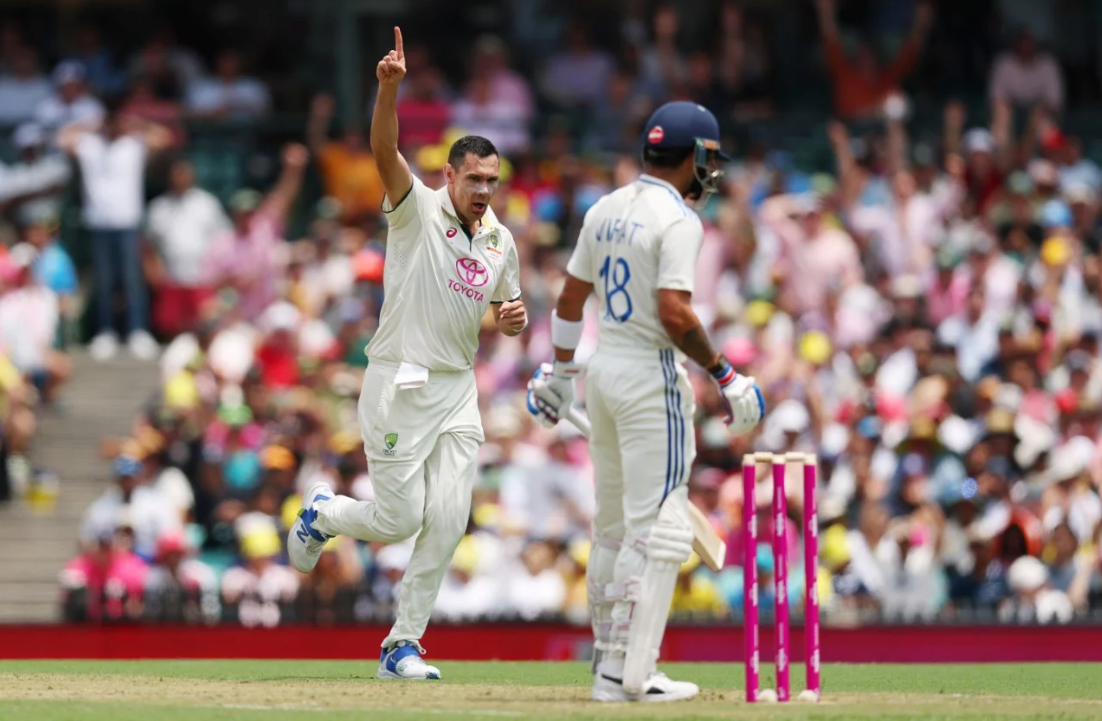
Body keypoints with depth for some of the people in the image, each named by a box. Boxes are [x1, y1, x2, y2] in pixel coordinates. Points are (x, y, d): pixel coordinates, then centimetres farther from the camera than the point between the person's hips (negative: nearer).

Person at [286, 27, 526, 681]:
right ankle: (323, 514, 29)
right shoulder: (417, 210, -7)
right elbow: (385, 151, -24)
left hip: (458, 389, 5)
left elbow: (506, 309, 23)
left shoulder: (501, 241, 10)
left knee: (447, 520, -4)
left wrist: (514, 316, -2)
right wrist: (390, 87, -40)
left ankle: (404, 645, 4)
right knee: (399, 519, -5)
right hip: (400, 383, -5)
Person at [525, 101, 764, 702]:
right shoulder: (677, 220, -14)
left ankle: (610, 657, 22)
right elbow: (675, 314, -23)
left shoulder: (605, 209, 10)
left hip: (603, 368, 9)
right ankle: (626, 673, -12)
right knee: (659, 527, -7)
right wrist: (724, 376, -14)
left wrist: (560, 370, 26)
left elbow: (570, 296, 15)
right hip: (652, 376, -9)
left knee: (615, 522, 16)